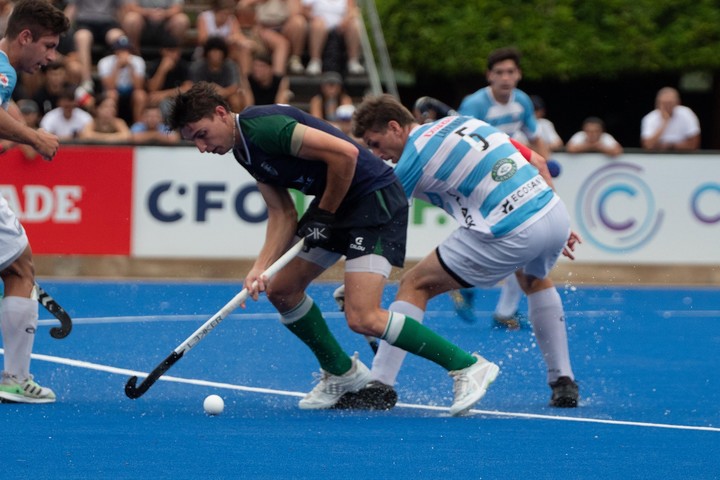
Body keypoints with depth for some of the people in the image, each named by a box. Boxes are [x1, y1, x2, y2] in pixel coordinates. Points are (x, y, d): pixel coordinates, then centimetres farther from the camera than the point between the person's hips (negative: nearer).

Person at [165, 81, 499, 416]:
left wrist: (324, 214, -12)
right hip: (337, 208, 11)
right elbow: (282, 213, 9)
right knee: (281, 290, 12)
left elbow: (345, 153, -25)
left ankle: (468, 367, -9)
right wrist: (260, 267, -6)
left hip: (376, 199, -11)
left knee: (363, 319, -19)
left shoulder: (261, 126, -21)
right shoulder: (243, 150, 10)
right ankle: (343, 375, 28)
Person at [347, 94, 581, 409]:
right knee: (535, 280, 40)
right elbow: (537, 163, 22)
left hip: (510, 234, -7)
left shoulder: (414, 157, 0)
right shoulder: (463, 122, 21)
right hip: (556, 213, 7)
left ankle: (379, 382, -2)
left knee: (415, 285, 5)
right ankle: (563, 382, 34)